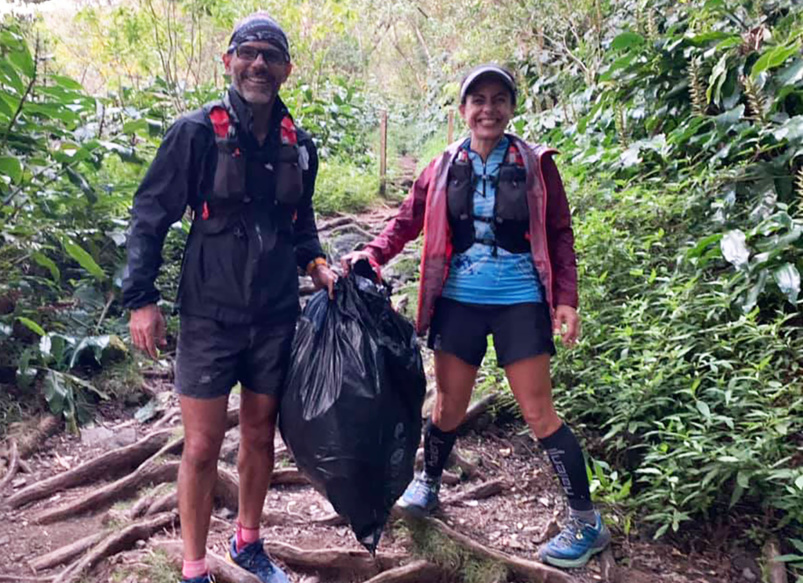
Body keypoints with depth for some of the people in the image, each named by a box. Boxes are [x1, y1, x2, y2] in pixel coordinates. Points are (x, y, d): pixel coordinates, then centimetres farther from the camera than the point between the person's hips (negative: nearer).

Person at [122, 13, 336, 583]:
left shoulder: (299, 145, 5)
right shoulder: (197, 132, -8)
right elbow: (150, 215, -5)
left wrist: (316, 262, 2)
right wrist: (141, 299, -10)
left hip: (276, 317, 4)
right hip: (211, 316, -4)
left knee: (261, 435, 16)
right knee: (202, 447, 2)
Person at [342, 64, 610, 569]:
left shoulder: (535, 164, -1)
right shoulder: (445, 168, 4)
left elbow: (560, 235, 1)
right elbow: (407, 222, 6)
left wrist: (566, 299, -6)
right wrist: (371, 255, -11)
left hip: (520, 303, -2)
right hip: (460, 301, 2)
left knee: (540, 413, -1)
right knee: (449, 408, 10)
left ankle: (587, 523, 14)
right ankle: (428, 483, 38)